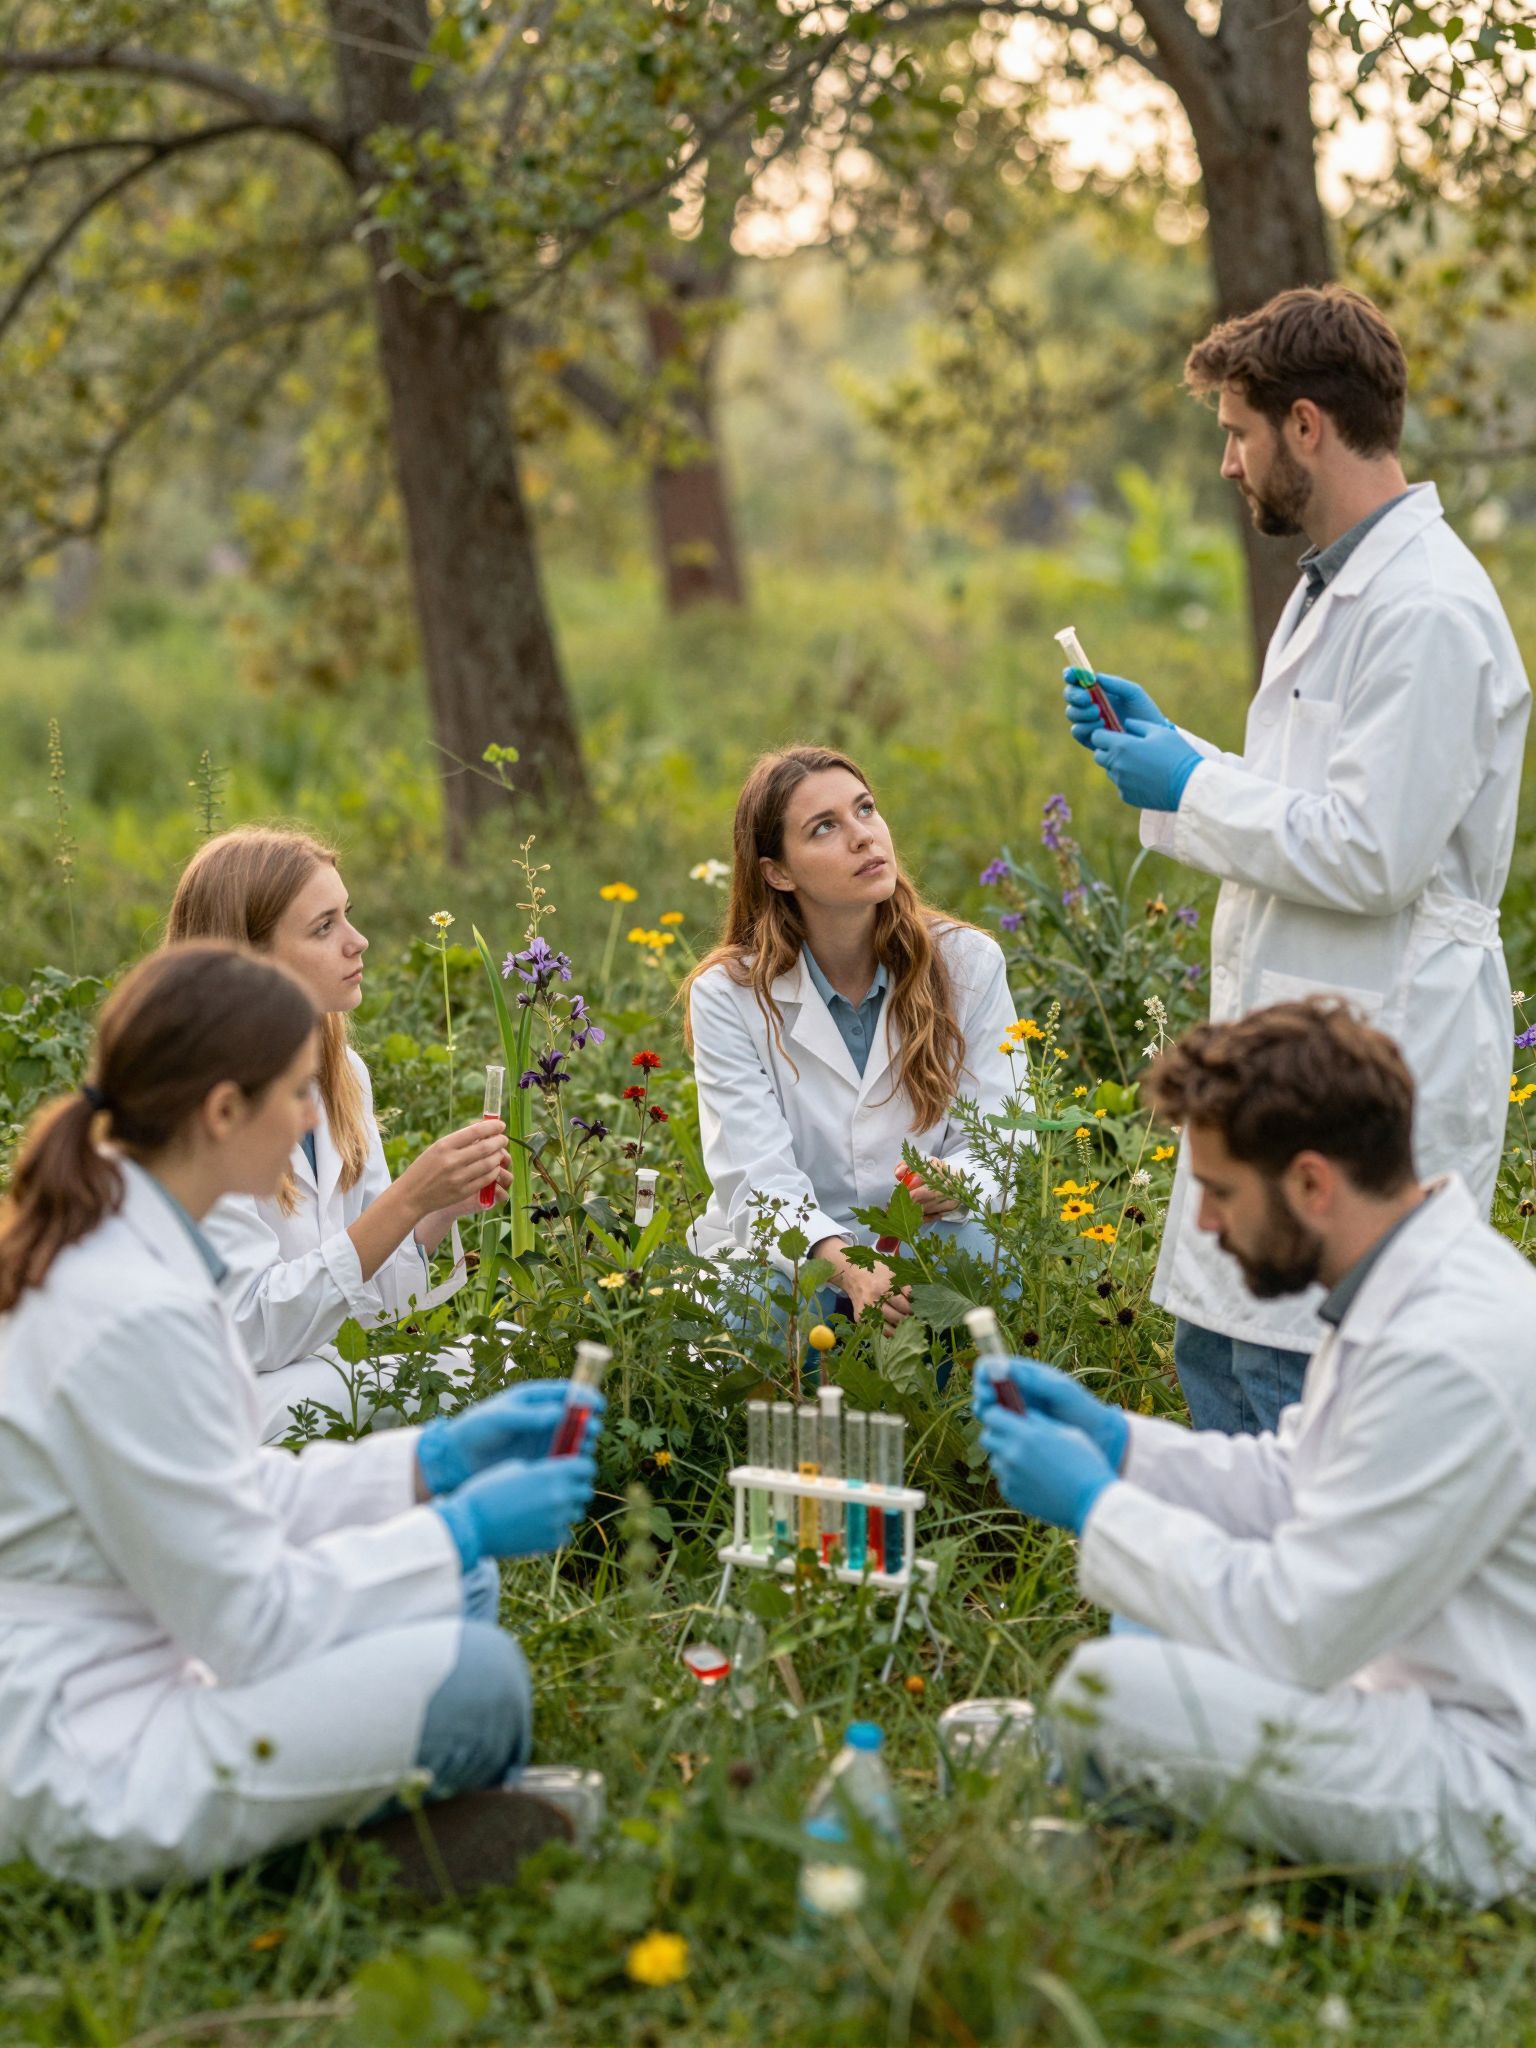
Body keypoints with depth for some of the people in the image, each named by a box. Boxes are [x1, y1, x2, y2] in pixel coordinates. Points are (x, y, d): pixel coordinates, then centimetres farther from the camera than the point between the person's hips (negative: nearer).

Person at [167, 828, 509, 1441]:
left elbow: (370, 1296, 8)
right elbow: (254, 1331, -22)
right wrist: (408, 1199, -27)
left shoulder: (343, 1074, 5)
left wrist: (443, 1210, -11)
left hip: (311, 1376, 7)